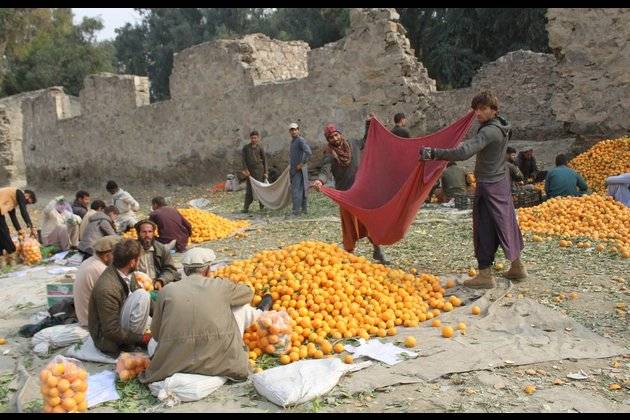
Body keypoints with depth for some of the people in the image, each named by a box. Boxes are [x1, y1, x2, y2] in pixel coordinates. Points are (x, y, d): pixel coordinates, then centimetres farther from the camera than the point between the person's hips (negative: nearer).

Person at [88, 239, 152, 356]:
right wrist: (141, 338, -19)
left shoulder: (124, 273, -8)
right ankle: (131, 343, -11)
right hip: (107, 338, -8)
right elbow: (112, 331, -27)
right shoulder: (107, 288, -31)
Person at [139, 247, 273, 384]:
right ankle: (260, 312, 55)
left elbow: (155, 333, 9)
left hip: (174, 363, 2)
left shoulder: (166, 291, 1)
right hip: (217, 361, -1)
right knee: (241, 307, 17)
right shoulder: (220, 285, -3)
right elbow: (248, 293, 18)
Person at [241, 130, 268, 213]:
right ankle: (246, 208, 1)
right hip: (250, 170, 1)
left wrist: (265, 172, 1)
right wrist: (245, 169, -9)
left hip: (259, 169, -1)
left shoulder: (260, 148, 3)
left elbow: (264, 160, 5)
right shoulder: (246, 147, 5)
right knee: (249, 189, 0)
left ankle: (262, 205, 7)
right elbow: (244, 159, 3)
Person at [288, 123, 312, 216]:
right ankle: (305, 208, 19)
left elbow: (308, 152, -24)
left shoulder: (300, 140, -11)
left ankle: (296, 211, -11)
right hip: (294, 170, 9)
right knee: (301, 189, 13)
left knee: (296, 190, -11)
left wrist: (301, 164, -21)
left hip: (299, 170, -9)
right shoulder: (293, 141, 18)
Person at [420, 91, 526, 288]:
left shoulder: (489, 132, -22)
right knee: (506, 224, 17)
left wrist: (433, 153, -37)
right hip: (502, 182, 10)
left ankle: (485, 275, 0)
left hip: (488, 186, -10)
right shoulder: (501, 128, 7)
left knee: (484, 229, -4)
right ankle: (517, 266, 28)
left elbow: (463, 153, -35)